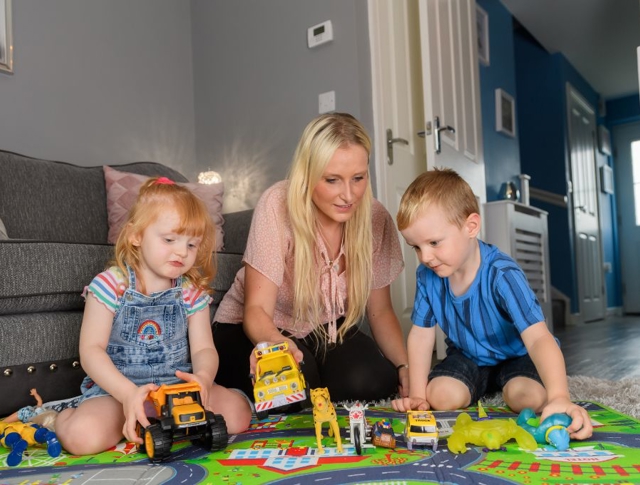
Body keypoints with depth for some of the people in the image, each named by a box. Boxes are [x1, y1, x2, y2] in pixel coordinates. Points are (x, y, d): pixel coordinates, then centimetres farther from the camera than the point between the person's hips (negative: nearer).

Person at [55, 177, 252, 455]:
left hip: (177, 386, 3)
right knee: (83, 435, -31)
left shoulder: (192, 293, 3)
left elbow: (204, 348, 0)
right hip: (115, 389, -3)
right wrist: (128, 393, -28)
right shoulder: (110, 286, -7)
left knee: (237, 413, -19)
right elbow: (91, 349, -13)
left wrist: (203, 377, -26)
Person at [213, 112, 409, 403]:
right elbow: (256, 309, -25)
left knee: (375, 381, -24)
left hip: (328, 330, 3)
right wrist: (275, 342, -49)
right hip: (254, 331, -3)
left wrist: (405, 367, -20)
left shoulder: (375, 217, -13)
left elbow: (380, 310, -3)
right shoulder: (277, 206, -25)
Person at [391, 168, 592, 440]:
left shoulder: (501, 274, -32)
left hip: (516, 356, -3)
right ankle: (484, 386, 11)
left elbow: (538, 338, -41)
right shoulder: (427, 275, -17)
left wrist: (559, 397, -55)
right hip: (467, 357, 4)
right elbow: (421, 335, -9)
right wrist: (418, 395, -13)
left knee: (527, 397, -31)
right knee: (441, 396, -23)